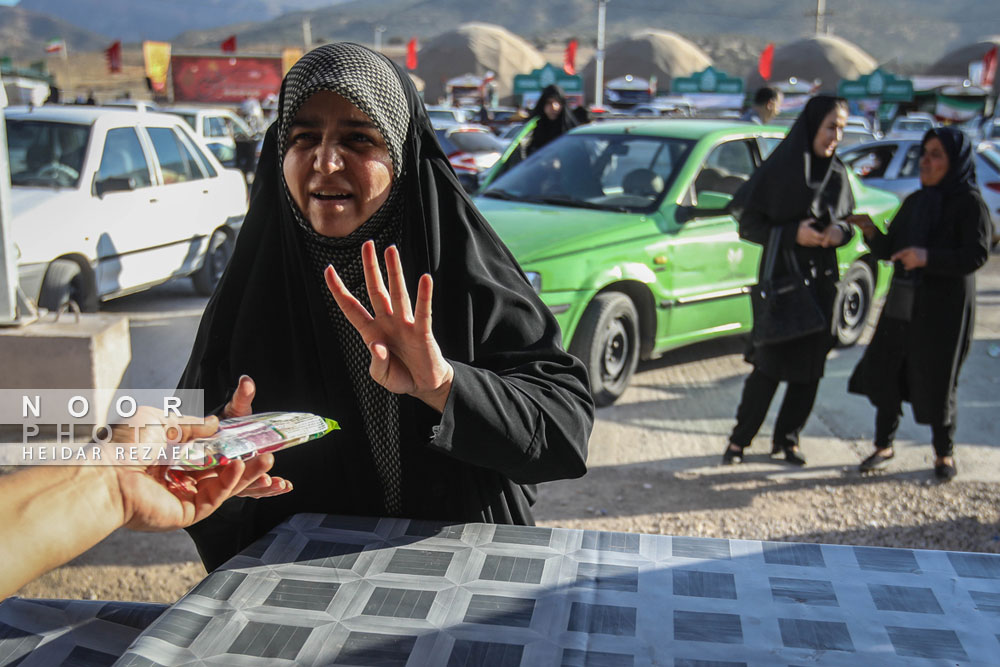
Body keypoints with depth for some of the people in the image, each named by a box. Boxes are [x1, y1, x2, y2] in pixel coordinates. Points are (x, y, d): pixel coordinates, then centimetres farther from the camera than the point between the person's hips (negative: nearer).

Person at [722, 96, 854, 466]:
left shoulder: (838, 174, 8)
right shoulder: (779, 169, -7)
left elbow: (846, 218, 18)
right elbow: (748, 222, -8)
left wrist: (840, 232, -6)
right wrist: (792, 233, -20)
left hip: (822, 281, 5)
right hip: (782, 278, -5)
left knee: (810, 367, 7)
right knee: (769, 365, -5)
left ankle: (787, 437, 21)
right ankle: (740, 439, 9)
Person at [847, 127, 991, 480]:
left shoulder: (970, 203, -7)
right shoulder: (915, 202, 12)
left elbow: (977, 255, -16)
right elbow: (889, 250, 13)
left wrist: (929, 257, -28)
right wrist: (870, 231, -6)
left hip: (944, 309, -6)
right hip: (901, 304, 6)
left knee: (935, 382, 2)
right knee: (885, 373, 6)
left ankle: (944, 453, 22)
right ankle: (884, 446, 21)